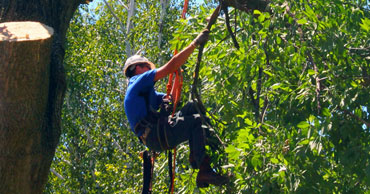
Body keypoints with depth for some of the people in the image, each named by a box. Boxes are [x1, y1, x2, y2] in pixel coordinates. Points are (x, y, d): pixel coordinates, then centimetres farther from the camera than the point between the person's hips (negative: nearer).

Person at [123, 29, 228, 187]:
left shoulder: (147, 93, 32)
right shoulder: (139, 81, 2)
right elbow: (170, 67, -8)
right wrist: (194, 44, -7)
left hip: (156, 137, 10)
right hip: (156, 134, -10)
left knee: (192, 107, 12)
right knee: (199, 121, -22)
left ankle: (195, 156, 1)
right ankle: (204, 171, -34)